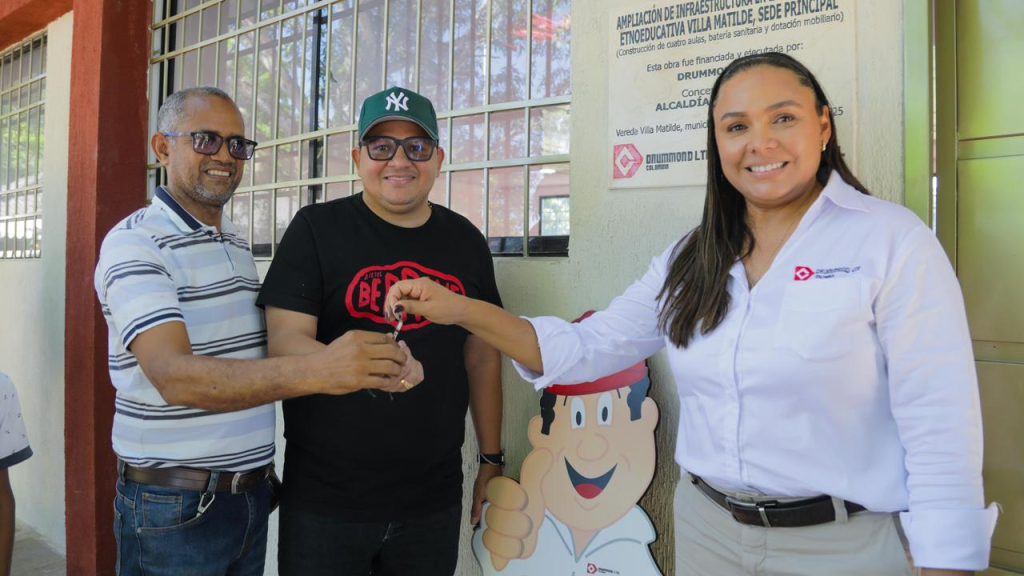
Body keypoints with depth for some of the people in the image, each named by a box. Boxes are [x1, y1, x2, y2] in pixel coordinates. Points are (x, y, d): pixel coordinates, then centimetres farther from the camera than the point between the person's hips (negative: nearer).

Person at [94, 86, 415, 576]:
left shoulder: (238, 245, 12)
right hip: (173, 506, -6)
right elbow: (175, 377, -28)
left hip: (252, 495, 7)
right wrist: (315, 371, -41)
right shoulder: (134, 243, -13)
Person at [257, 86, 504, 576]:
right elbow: (285, 339, -11)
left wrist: (492, 461, 9)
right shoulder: (317, 228, -4)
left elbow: (483, 357, 10)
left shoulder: (465, 241, 6)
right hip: (324, 499, -2)